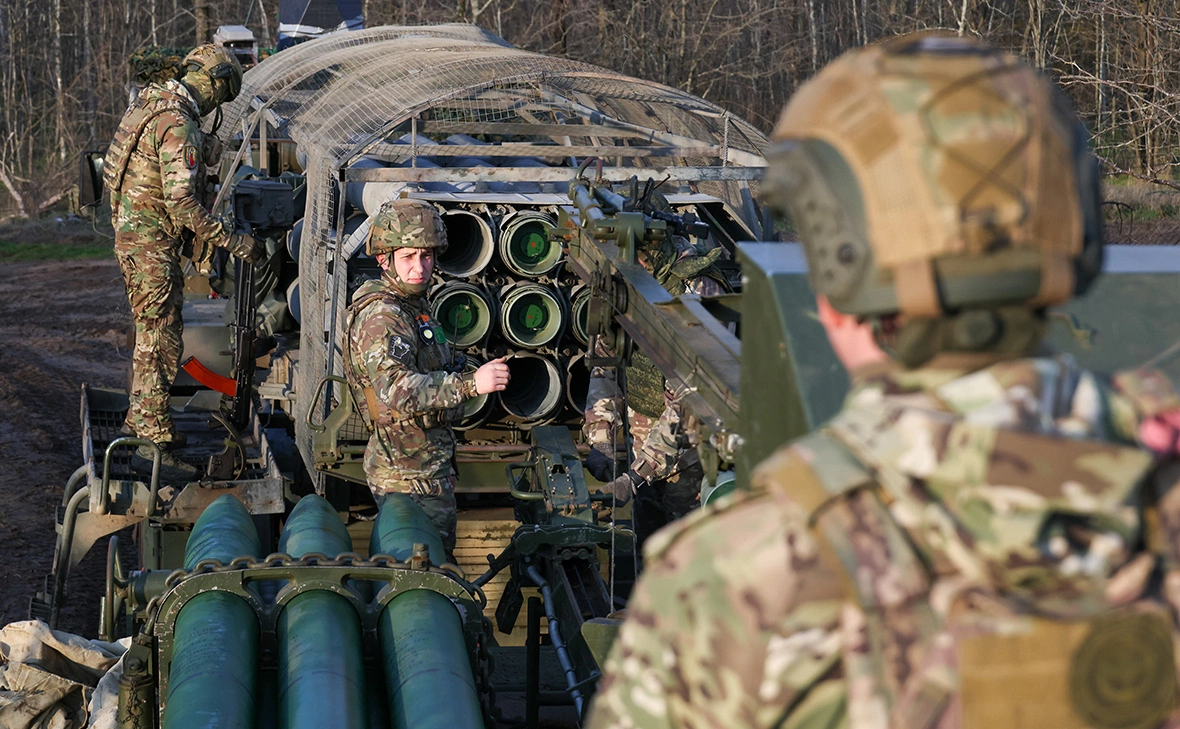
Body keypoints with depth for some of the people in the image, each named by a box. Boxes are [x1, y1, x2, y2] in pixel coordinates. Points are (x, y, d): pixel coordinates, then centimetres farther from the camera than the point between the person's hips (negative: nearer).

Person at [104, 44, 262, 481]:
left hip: (131, 233, 10)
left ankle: (139, 420, 34)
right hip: (152, 243, -10)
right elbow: (181, 199, -26)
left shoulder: (149, 105, 10)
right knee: (161, 341, -7)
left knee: (151, 334, 22)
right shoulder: (178, 125, -22)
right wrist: (233, 242, -22)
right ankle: (152, 445, -6)